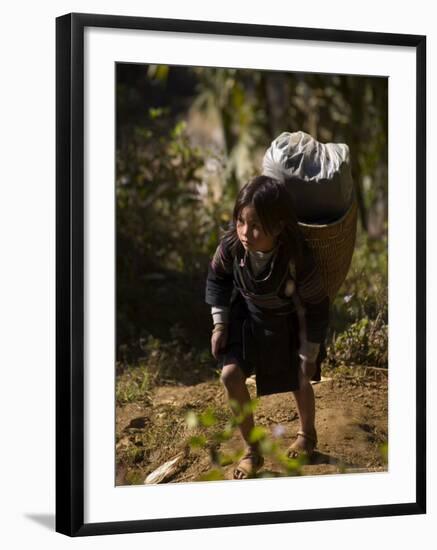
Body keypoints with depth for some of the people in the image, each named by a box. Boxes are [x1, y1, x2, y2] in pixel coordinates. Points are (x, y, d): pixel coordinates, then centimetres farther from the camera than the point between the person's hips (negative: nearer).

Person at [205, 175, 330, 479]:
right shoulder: (232, 245, -29)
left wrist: (309, 355, -13)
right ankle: (252, 450, 11)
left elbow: (317, 308, -21)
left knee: (299, 383, 14)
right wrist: (220, 323, -2)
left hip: (289, 323, -2)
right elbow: (218, 277, -4)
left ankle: (308, 434, 49)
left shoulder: (299, 259, -38)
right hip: (248, 315, 3)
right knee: (231, 375, -9)